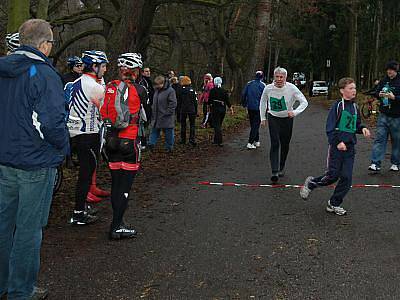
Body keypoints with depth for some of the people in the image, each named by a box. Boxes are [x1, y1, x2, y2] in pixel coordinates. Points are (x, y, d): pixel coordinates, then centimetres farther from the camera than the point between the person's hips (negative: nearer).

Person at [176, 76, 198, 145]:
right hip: (192, 110, 0)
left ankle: (183, 140, 14)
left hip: (183, 110, 0)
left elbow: (178, 101, 0)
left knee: (183, 125, 10)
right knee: (192, 125, 6)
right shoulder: (192, 90, -3)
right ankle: (192, 140, -3)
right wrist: (196, 111, 7)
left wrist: (178, 111, 8)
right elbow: (195, 101, 0)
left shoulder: (180, 90, -4)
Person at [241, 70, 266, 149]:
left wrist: (244, 104, 16)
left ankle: (257, 141, 24)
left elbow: (243, 94, 6)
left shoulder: (249, 84, 5)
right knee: (256, 125, -1)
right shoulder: (263, 85, -8)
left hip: (250, 108, 5)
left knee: (253, 125, 16)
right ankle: (250, 143, -8)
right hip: (258, 108, -5)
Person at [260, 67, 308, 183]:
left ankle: (281, 168, 30)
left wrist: (295, 112, -30)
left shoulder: (291, 88, -16)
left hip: (287, 119, 0)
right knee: (275, 144, -14)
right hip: (273, 118, 0)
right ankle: (274, 172, -18)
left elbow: (304, 102, -14)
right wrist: (263, 118, 11)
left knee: (285, 145, 9)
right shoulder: (268, 88, -10)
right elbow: (263, 101, 9)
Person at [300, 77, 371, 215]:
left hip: (350, 147, 6)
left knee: (346, 178, 2)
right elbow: (330, 127, -12)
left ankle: (334, 204, 15)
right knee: (333, 175, -2)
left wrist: (362, 128, 2)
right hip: (337, 146, -6)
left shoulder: (354, 107, 11)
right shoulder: (338, 106, -9)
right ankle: (311, 183, 24)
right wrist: (337, 142, -20)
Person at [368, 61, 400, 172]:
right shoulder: (384, 81, 8)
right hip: (383, 115, 4)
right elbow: (376, 93, 16)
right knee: (379, 138, -3)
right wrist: (379, 94, -6)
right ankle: (375, 163, -5)